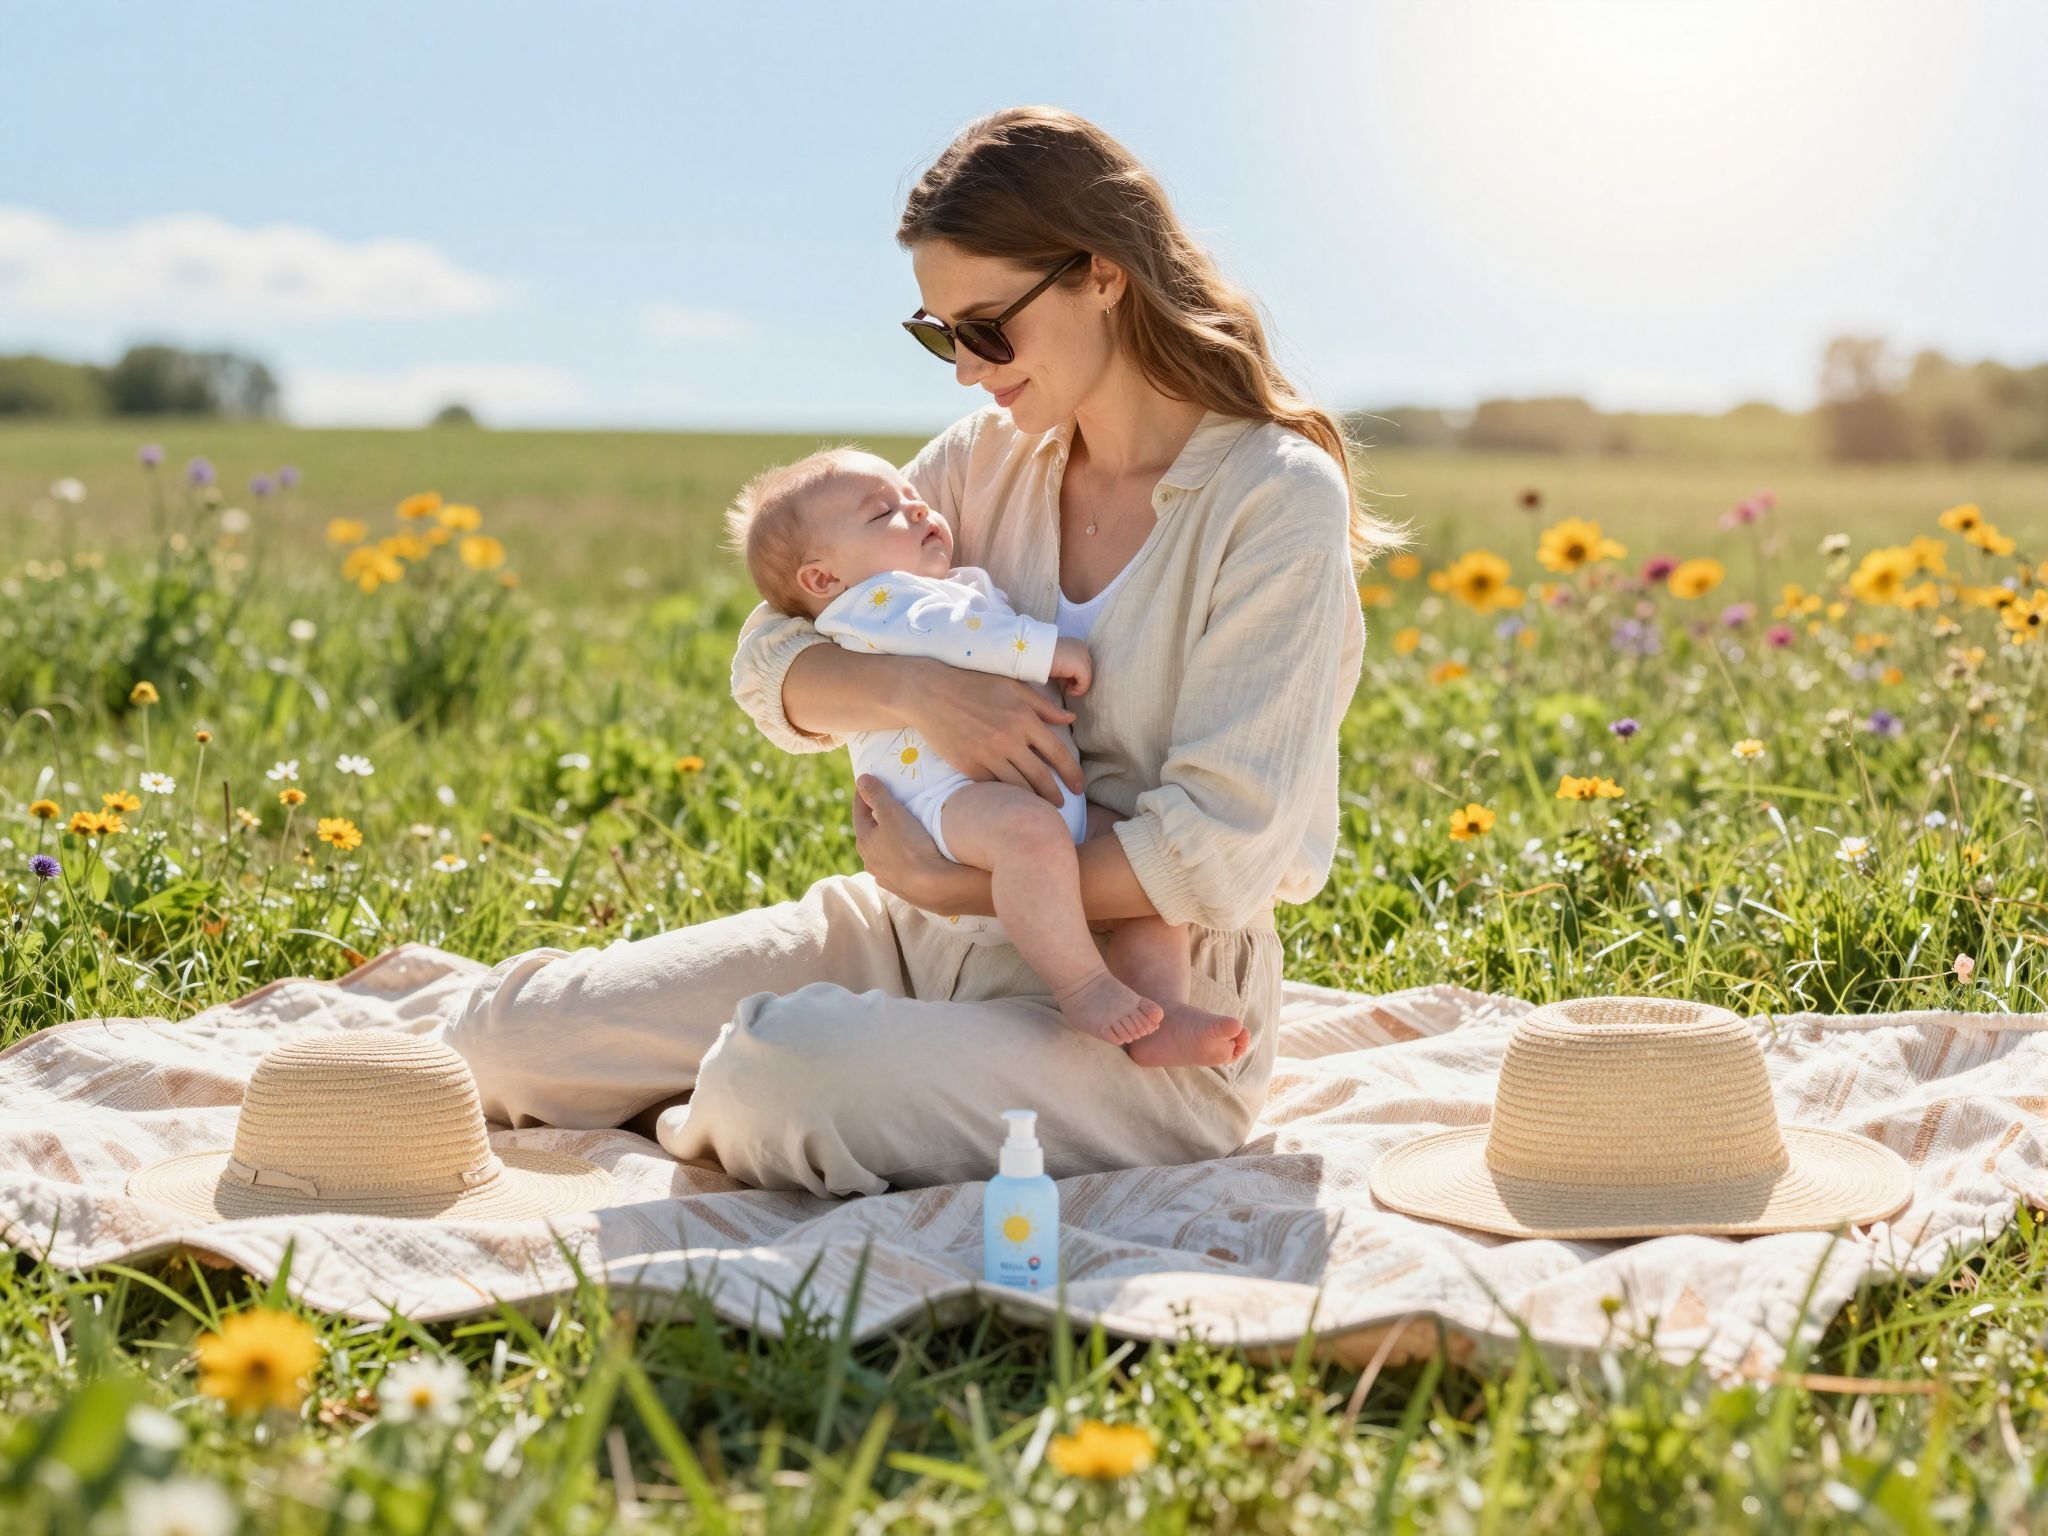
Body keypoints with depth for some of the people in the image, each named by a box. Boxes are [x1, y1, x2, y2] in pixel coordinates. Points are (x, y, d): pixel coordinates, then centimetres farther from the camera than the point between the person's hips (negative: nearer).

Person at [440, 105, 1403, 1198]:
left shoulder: (1277, 502, -15)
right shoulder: (990, 455, 4)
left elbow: (1218, 855, -20)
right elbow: (771, 662, 1)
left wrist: (945, 882, -17)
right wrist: (915, 688, -21)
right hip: (928, 937, 6)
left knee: (777, 1080, -33)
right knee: (501, 1036, -3)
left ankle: (700, 1135, 1)